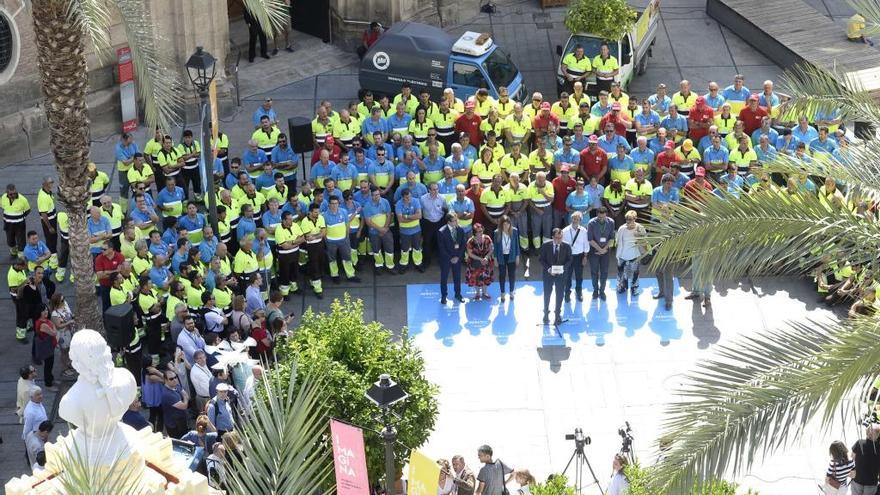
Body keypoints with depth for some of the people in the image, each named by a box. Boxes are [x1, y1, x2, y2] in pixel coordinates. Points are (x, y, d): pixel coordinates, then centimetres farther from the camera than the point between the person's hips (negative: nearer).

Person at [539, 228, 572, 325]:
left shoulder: (566, 247, -7)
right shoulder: (545, 246, -9)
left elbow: (569, 260, 0)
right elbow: (541, 259, -4)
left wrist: (563, 268, -17)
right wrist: (548, 269, -18)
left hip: (561, 273, 0)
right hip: (548, 273, 0)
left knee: (559, 295, 5)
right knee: (547, 294, 9)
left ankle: (558, 315, 17)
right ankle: (546, 314, 25)